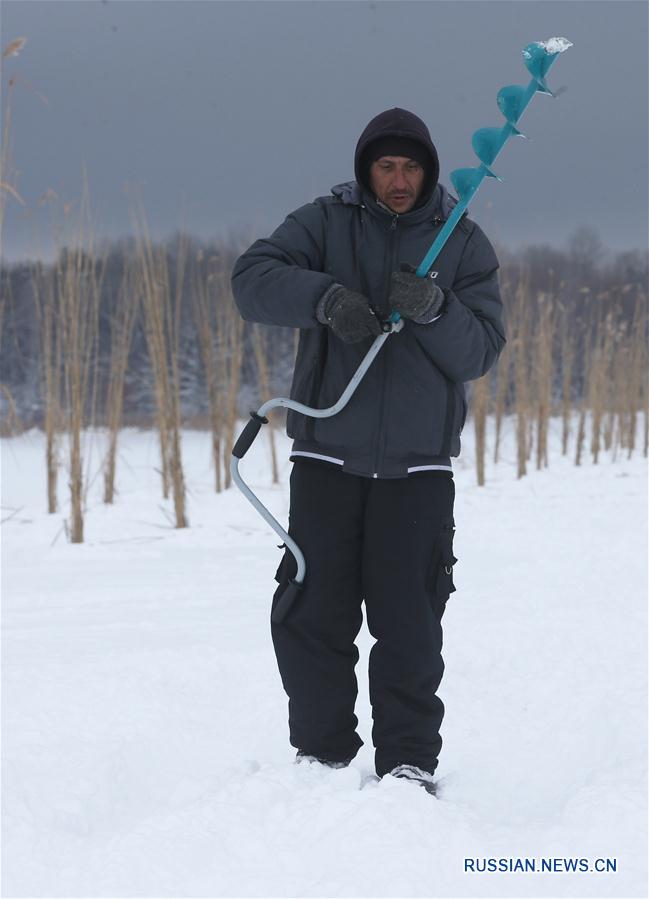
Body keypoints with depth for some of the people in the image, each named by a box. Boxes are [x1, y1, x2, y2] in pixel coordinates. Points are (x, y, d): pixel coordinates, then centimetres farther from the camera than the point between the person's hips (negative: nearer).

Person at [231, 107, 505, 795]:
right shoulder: (327, 223, 4)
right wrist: (326, 297, -26)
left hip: (418, 463, -1)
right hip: (326, 454, 1)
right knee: (315, 615, 2)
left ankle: (409, 763, 5)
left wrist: (434, 310, -21)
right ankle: (320, 756, 14)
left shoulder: (464, 244, 5)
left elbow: (481, 351, -2)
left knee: (408, 623, -4)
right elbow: (253, 279, -9)